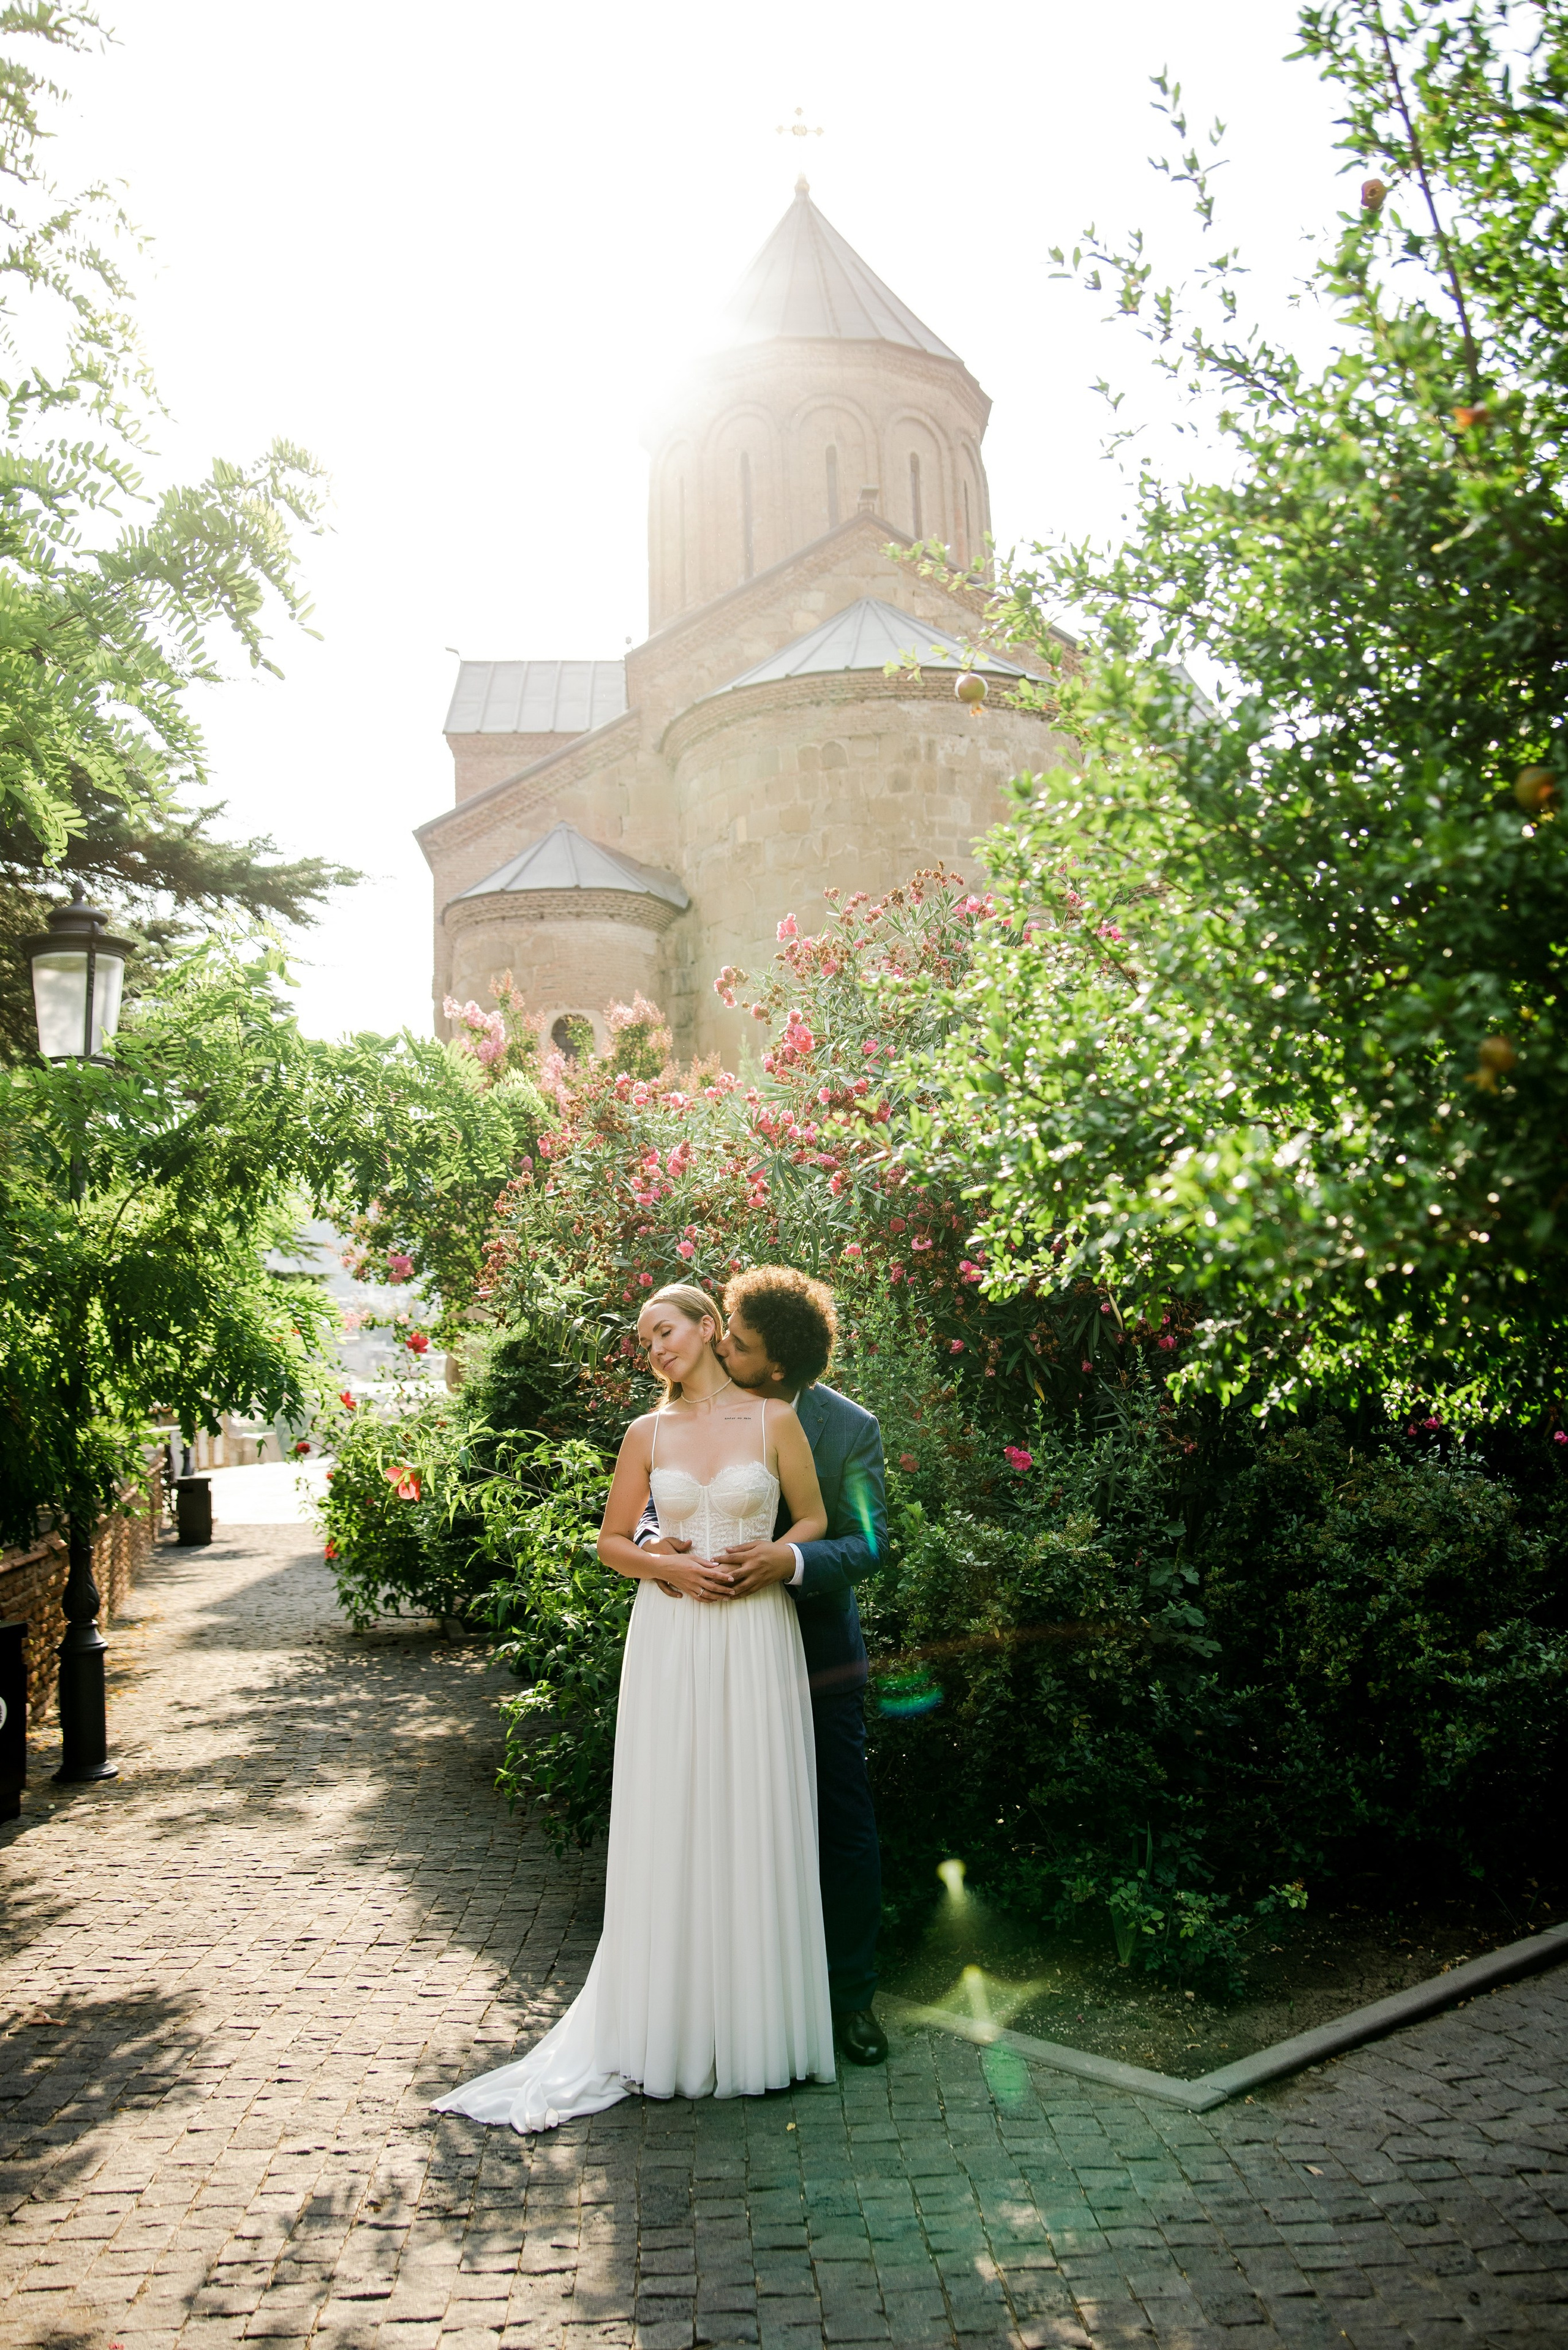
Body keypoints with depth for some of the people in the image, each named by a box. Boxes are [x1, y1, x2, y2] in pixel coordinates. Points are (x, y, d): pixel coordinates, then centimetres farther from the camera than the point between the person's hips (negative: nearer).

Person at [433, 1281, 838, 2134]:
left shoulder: (774, 1420, 1)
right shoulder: (648, 1433, 6)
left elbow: (815, 1522, 7)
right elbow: (611, 1542, 10)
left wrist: (761, 1565, -9)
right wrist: (669, 1566, -8)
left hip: (755, 1638, -1)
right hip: (670, 1640, 2)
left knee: (753, 1822, 3)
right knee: (670, 1825, 4)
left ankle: (755, 2026, 17)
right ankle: (672, 2028, 16)